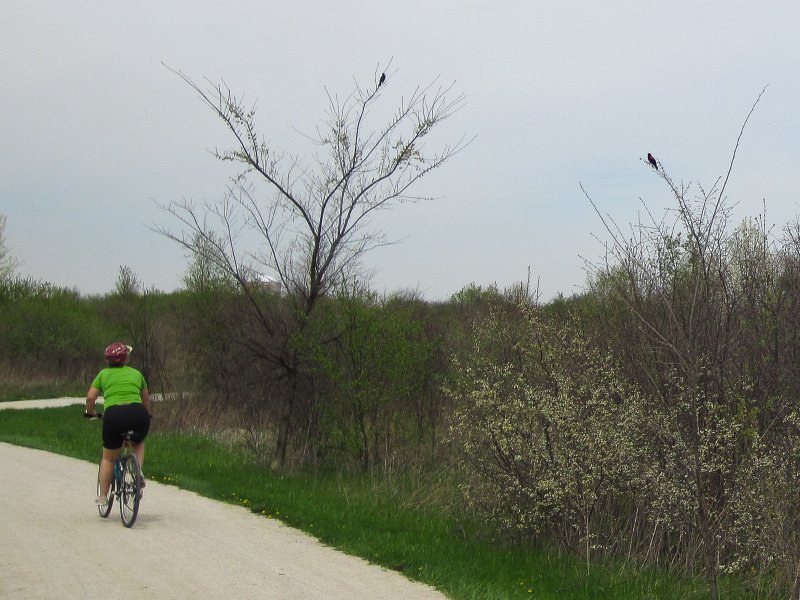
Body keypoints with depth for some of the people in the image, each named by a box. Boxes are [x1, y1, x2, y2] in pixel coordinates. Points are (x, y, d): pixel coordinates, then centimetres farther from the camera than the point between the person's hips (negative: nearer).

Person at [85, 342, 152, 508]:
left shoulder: (104, 374, 17)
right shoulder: (136, 373, 22)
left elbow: (90, 397, 10)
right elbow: (146, 399, 32)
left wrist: (91, 412, 30)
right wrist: (148, 415, 51)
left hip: (114, 415, -1)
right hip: (138, 413, 1)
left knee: (108, 459, 18)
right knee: (138, 444, 33)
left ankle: (103, 496, 22)